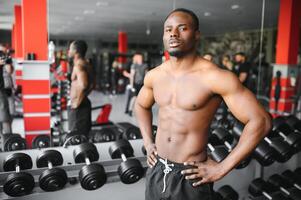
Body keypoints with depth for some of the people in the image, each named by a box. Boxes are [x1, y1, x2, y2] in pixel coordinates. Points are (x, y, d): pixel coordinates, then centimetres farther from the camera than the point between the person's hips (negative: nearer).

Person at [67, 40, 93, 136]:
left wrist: (77, 102, -23)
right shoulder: (85, 64, 13)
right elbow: (90, 85, 22)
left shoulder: (78, 66, -17)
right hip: (84, 104, 10)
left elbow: (83, 85, -33)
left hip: (78, 107, -10)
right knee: (84, 134, 17)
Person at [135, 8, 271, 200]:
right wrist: (148, 143, 9)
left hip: (190, 176, -5)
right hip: (156, 170, 5)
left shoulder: (215, 77, -18)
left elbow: (260, 121, -17)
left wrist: (222, 168, -15)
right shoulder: (154, 76, 0)